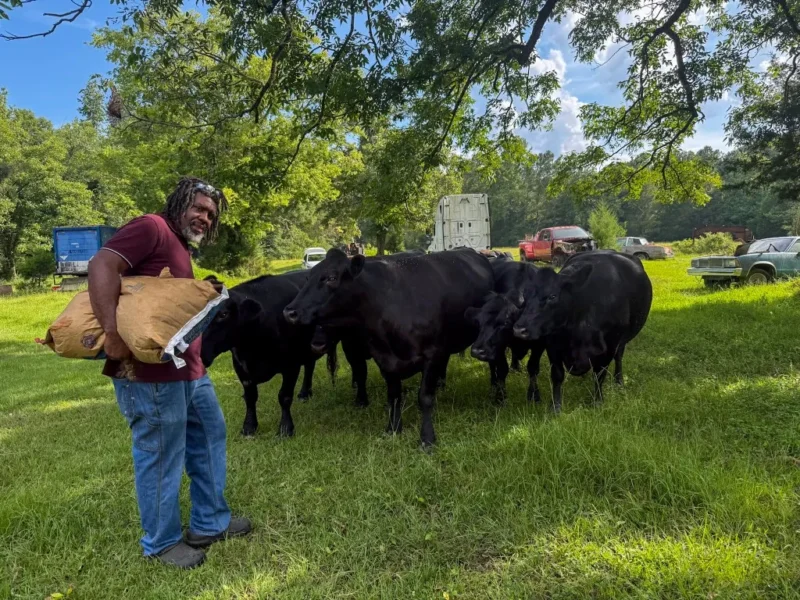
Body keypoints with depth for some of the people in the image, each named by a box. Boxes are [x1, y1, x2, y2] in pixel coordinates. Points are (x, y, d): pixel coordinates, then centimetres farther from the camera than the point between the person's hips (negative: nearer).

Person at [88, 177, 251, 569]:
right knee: (161, 457, 3)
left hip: (189, 370, 11)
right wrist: (112, 332, -30)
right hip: (148, 373, -11)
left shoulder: (180, 248, 21)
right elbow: (101, 266, -23)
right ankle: (161, 543, 24)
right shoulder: (152, 229, -9)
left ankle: (210, 523, 34)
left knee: (210, 437, 19)